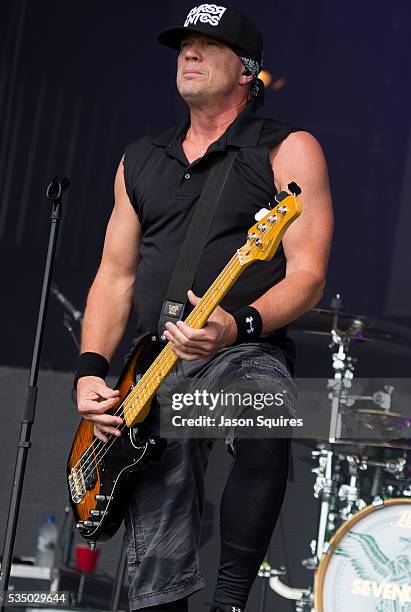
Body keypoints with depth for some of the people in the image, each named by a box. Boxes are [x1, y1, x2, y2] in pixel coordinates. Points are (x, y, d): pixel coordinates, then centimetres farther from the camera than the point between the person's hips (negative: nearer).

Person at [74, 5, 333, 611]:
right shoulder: (141, 160, 19)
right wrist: (91, 372, 3)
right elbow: (115, 276, 18)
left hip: (246, 354, -5)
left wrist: (238, 326, -25)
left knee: (266, 424, -41)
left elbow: (307, 276, -7)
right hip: (154, 373, 5)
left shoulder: (288, 150, 2)